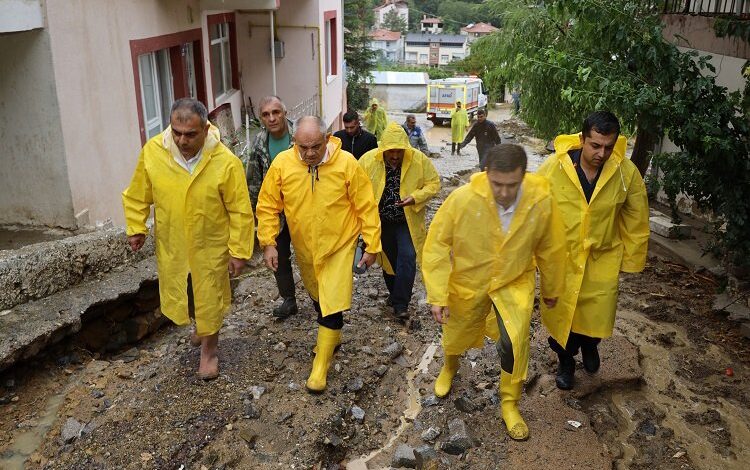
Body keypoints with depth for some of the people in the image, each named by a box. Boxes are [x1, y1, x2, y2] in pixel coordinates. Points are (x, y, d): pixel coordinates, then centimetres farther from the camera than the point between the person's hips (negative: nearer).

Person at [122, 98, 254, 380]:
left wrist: (239, 251, -12)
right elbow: (138, 195, 1)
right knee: (178, 294, 20)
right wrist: (136, 228, 1)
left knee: (209, 299, 12)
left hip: (211, 246, -3)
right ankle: (200, 325, 53)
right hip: (171, 245, 3)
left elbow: (240, 211, -15)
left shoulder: (226, 162, -23)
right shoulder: (152, 152, -16)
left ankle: (209, 349, 37)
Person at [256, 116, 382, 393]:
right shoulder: (282, 164, -15)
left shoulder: (346, 163, -20)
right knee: (318, 298, 23)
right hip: (304, 247, 3)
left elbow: (367, 207, -13)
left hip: (339, 246, -3)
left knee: (333, 305, -6)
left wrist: (372, 246, -10)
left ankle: (320, 366, 10)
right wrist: (268, 242, -9)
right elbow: (268, 207, -5)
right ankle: (332, 336, 50)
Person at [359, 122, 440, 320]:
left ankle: (400, 304, -2)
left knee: (407, 257, -13)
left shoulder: (419, 160, -16)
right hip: (381, 221, 2)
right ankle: (394, 293, 38)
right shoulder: (367, 160, -15)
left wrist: (416, 197, -25)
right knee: (388, 259, 16)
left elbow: (434, 183, -7)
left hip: (408, 221, -1)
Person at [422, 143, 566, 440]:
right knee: (456, 336, 20)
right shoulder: (463, 199, -30)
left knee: (514, 342, -16)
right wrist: (437, 295, -18)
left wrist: (551, 289, 8)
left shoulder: (542, 201, -24)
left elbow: (551, 249, -6)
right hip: (467, 281, 0)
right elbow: (437, 244, -18)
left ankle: (509, 403, 12)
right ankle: (450, 368, 57)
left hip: (515, 282, 0)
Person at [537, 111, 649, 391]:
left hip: (603, 257, 1)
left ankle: (589, 344, 41)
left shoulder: (627, 172, -14)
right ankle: (565, 360, 42)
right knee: (560, 313, 13)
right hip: (561, 257, 0)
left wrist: (630, 259, 4)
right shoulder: (554, 167, -18)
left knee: (599, 316, 4)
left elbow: (636, 221, -1)